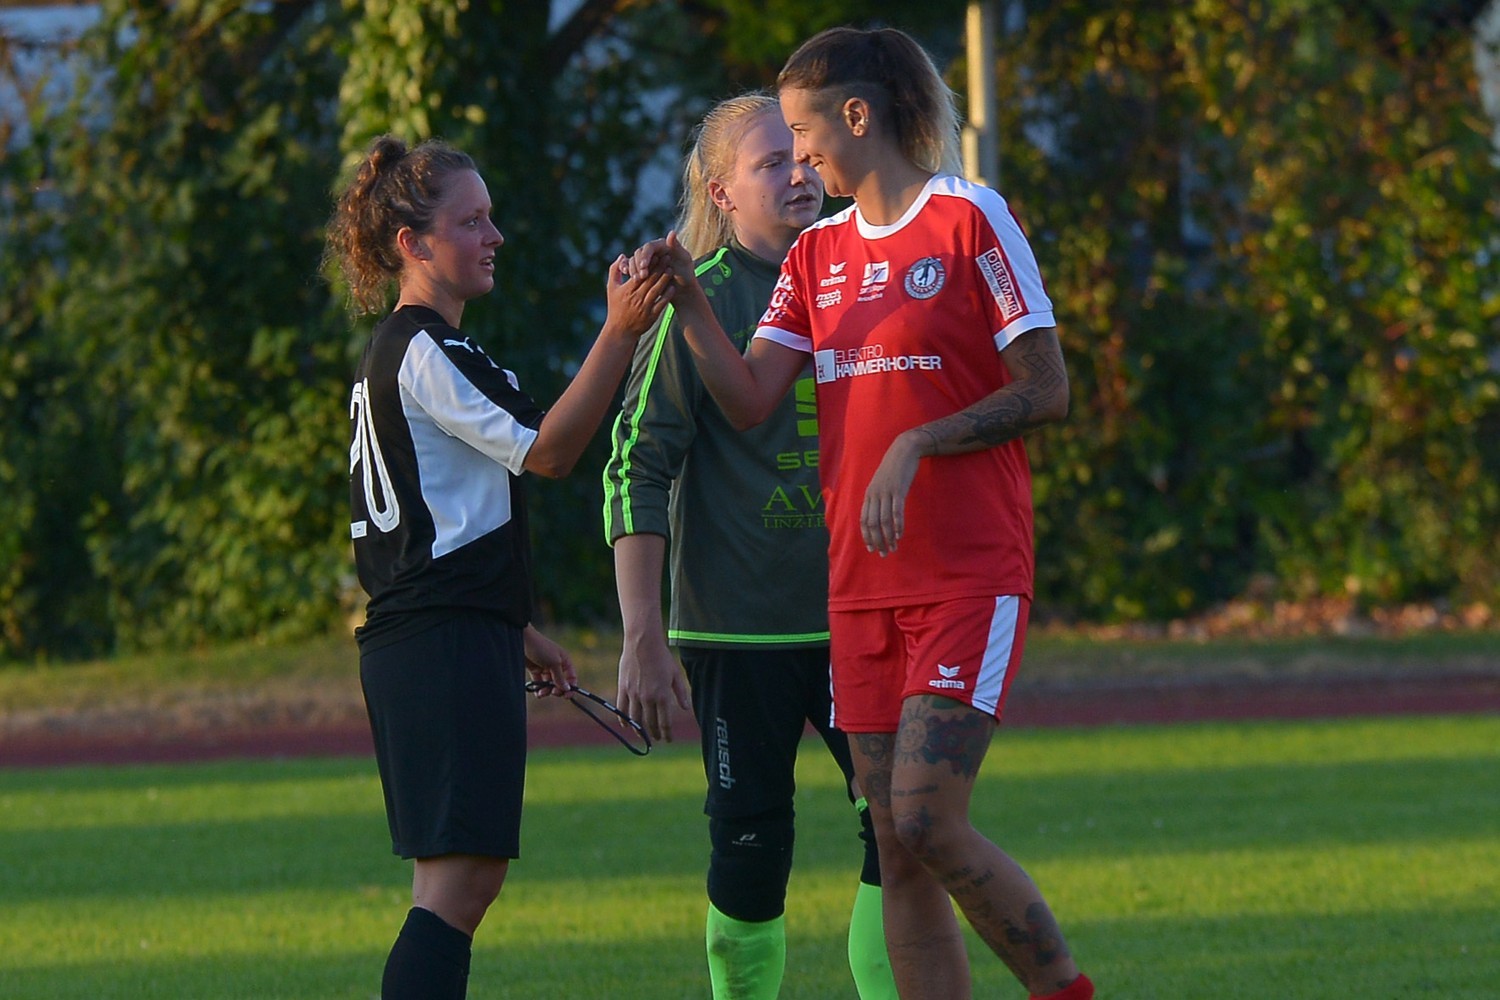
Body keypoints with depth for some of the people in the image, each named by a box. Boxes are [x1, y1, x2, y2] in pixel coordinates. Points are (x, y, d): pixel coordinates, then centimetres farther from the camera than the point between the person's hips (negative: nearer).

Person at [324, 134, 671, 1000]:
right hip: (447, 644, -11)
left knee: (464, 879, 10)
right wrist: (620, 334, -23)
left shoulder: (402, 351, 21)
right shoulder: (425, 352, -12)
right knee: (460, 873, -15)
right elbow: (545, 449, -18)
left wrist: (515, 629, 29)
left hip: (415, 640, 11)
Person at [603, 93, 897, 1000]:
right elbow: (638, 472, -8)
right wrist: (643, 639, -14)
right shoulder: (698, 304, -5)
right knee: (752, 845, -2)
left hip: (853, 613, 4)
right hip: (739, 624, -4)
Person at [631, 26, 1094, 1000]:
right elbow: (750, 401, 4)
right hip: (863, 582, 7)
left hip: (970, 577, -7)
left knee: (928, 822, -17)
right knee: (899, 854, 3)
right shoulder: (819, 254, 14)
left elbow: (1046, 391, -8)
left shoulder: (970, 219, -5)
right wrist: (688, 303, -8)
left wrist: (916, 446, -15)